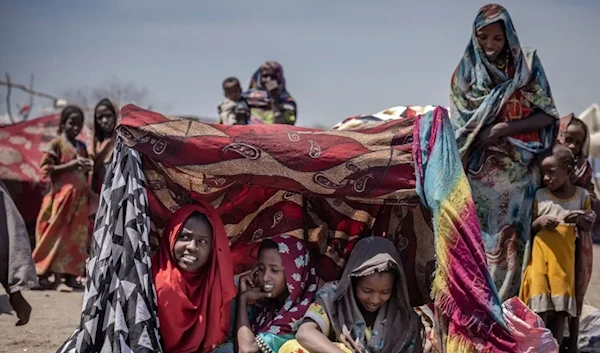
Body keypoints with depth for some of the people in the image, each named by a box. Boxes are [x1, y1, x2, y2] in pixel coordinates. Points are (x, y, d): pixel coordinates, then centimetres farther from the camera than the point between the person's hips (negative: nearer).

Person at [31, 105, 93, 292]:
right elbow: (47, 170, -10)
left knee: (77, 236, 3)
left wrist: (87, 168, 5)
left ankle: (71, 276, 6)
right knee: (60, 235, -9)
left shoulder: (82, 147, 15)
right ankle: (57, 278, -11)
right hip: (62, 195, -6)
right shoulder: (57, 143, -2)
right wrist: (72, 164, -16)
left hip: (80, 196, 6)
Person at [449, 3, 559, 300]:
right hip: (480, 172, 0)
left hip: (518, 172, 0)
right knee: (479, 238, -5)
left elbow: (547, 115, 0)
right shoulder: (467, 70, 7)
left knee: (511, 238, -4)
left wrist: (505, 129, -12)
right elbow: (459, 123, 5)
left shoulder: (527, 65, 5)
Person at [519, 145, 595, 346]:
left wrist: (580, 219, -10)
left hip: (564, 260, 2)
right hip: (540, 257, -1)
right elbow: (527, 228, 6)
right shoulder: (540, 196, 1)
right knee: (539, 308, -7)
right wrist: (538, 222, -16)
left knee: (562, 308, 3)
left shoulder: (582, 195, 5)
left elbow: (588, 226, 12)